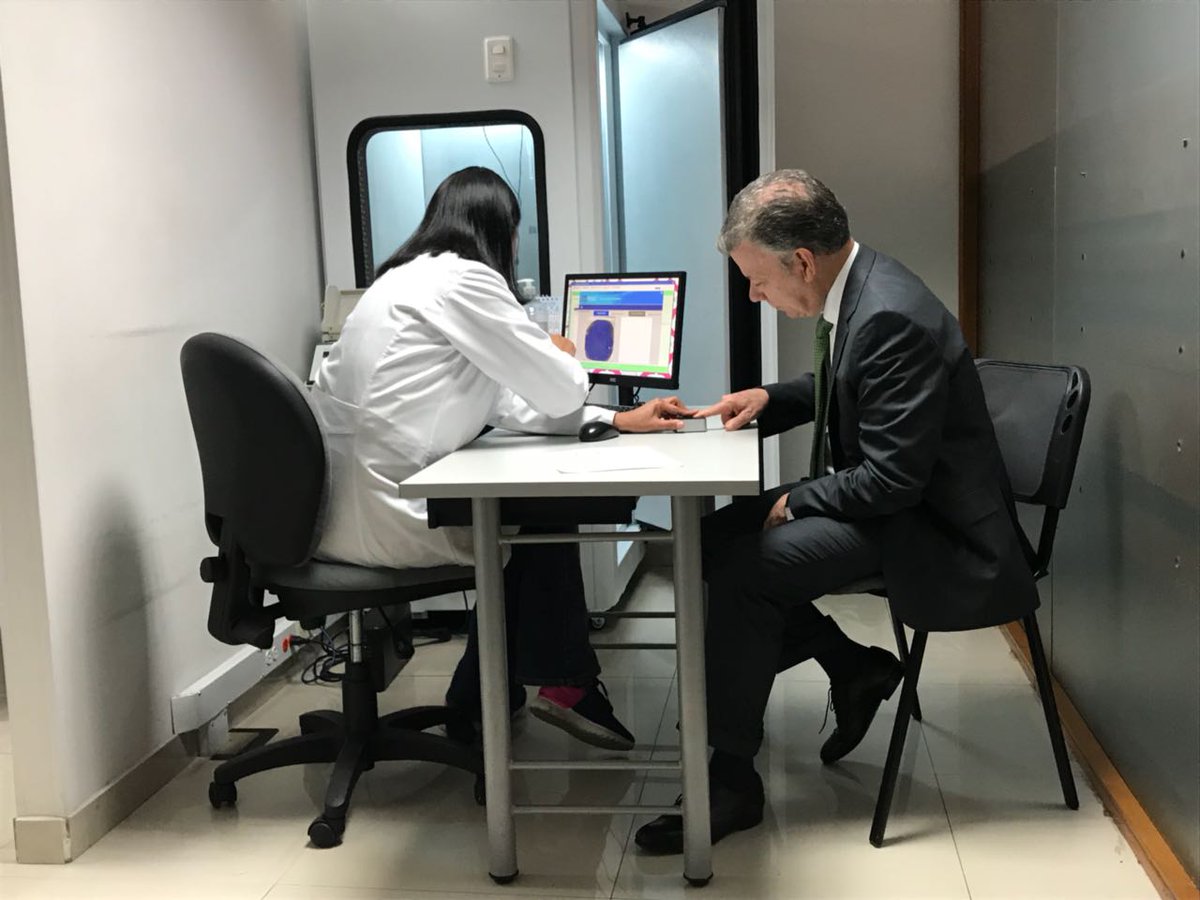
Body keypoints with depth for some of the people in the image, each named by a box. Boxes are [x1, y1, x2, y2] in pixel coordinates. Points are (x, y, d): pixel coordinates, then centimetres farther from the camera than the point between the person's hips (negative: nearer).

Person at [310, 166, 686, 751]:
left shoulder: (406, 279, 17)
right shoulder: (462, 279, -12)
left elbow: (507, 404, 16)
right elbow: (562, 394, -10)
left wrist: (617, 420, 14)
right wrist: (562, 356, 14)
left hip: (340, 508, 9)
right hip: (385, 519, -9)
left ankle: (480, 698, 33)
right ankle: (566, 686, 28)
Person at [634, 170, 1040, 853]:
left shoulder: (892, 317, -28)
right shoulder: (854, 288, 2)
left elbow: (894, 481, -27)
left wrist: (794, 504, -15)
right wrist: (769, 398, 6)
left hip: (925, 521, -10)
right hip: (876, 488, 10)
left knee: (743, 570, -22)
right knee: (714, 536, 4)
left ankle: (731, 782, -9)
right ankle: (855, 669, 13)